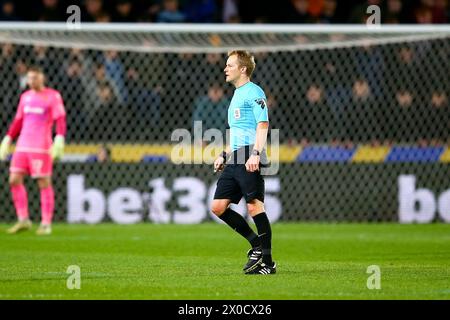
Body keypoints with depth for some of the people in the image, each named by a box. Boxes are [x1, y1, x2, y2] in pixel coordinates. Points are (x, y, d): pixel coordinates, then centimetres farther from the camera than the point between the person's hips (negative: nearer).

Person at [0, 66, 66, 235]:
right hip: (22, 145, 6)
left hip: (41, 147, -6)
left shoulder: (53, 96, -2)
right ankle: (23, 220, 8)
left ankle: (46, 224, 2)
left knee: (44, 183, -4)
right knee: (14, 180, -1)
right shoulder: (25, 96, 16)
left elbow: (60, 120, -9)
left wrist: (59, 139, -22)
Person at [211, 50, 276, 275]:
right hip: (234, 160, 10)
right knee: (218, 207, 3)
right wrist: (224, 155, 26)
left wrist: (255, 154, -24)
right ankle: (257, 245, 11)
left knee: (254, 205, -11)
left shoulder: (254, 92, -5)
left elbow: (263, 125, -14)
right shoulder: (236, 95, 23)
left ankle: (267, 262, -6)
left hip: (249, 159, -10)